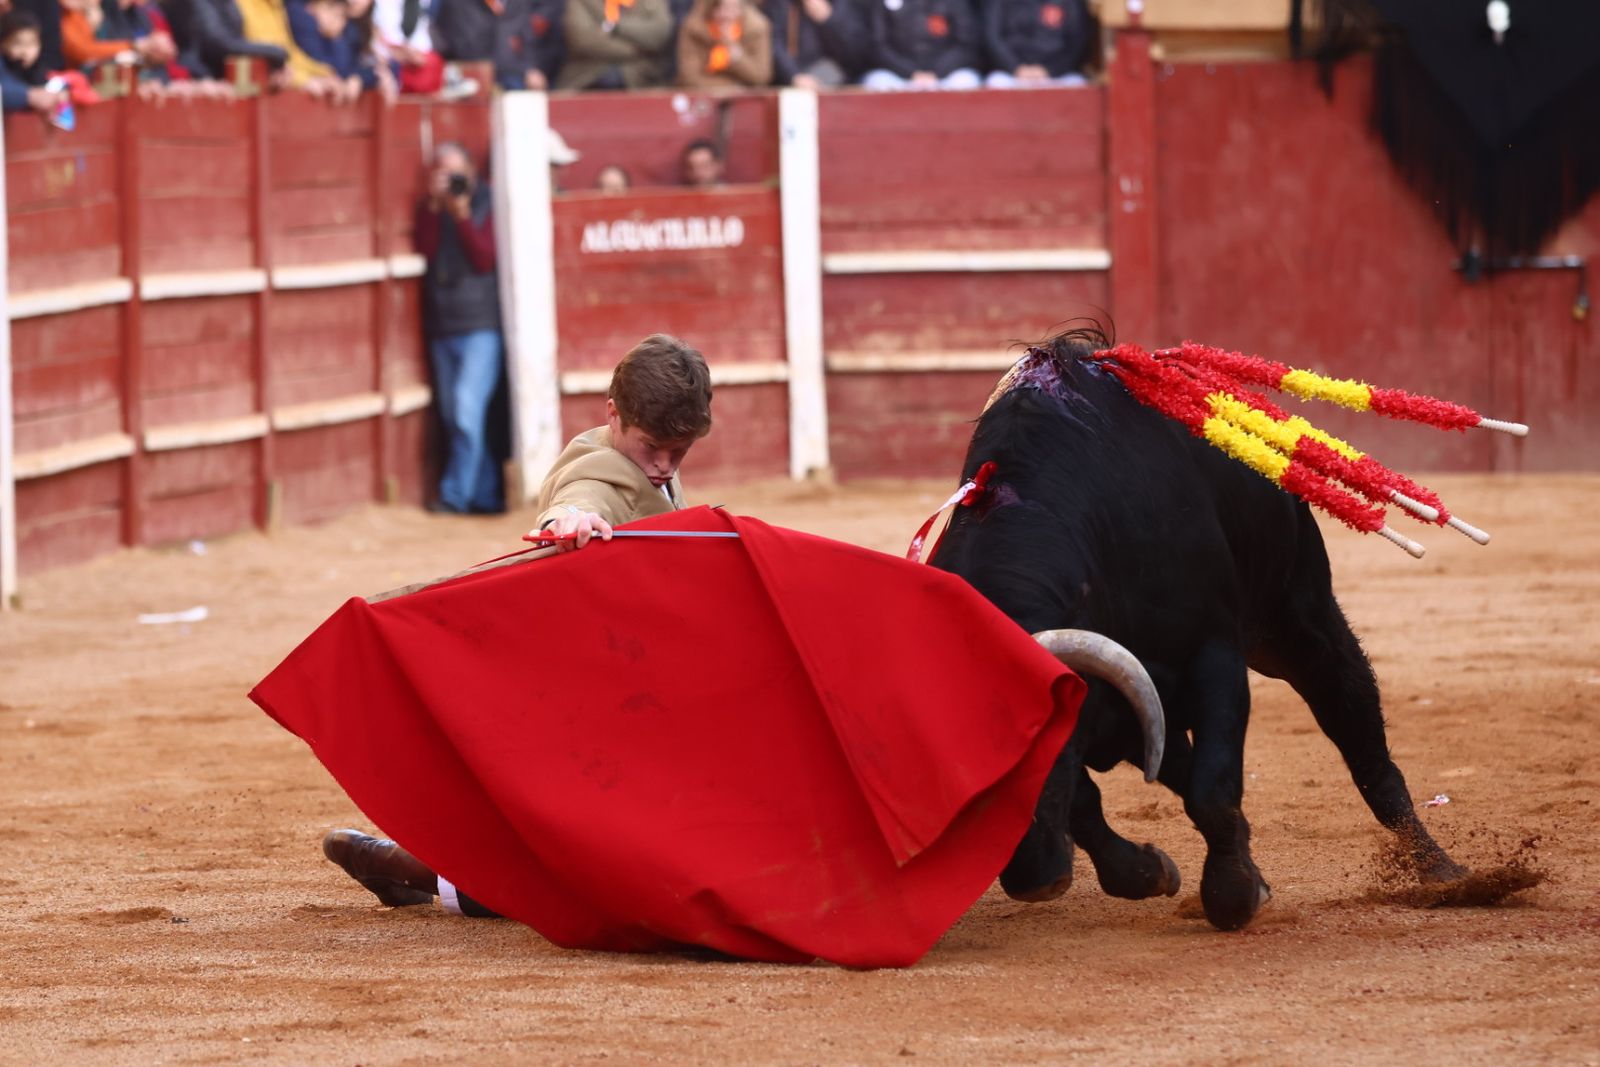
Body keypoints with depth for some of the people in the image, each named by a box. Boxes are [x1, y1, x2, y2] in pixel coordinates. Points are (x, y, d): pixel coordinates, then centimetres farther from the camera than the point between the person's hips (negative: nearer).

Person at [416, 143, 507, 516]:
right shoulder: (429, 209, 10)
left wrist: (463, 216, -17)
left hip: (480, 327, -5)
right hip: (442, 328, 5)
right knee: (454, 418, 6)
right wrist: (435, 205, -13)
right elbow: (426, 249, -5)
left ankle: (455, 495, -15)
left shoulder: (485, 206, -1)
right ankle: (486, 495, 13)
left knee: (467, 411, -17)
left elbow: (485, 259, -9)